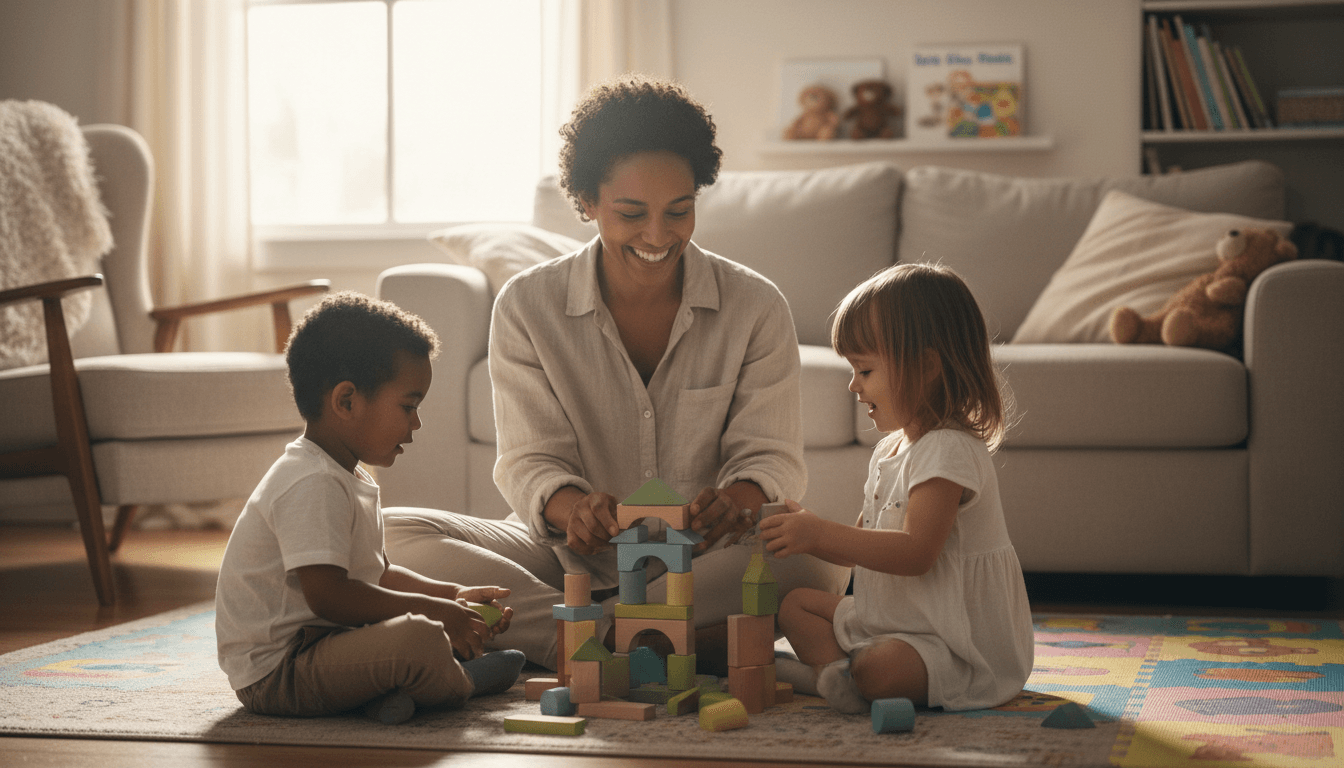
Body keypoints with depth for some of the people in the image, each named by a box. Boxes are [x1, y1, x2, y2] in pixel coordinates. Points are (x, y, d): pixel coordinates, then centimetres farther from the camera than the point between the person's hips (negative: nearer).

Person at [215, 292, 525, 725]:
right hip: (273, 672, -12)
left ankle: (386, 688, -7)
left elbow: (375, 575, 24)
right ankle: (462, 685, 0)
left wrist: (453, 595, 11)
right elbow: (327, 594, -27)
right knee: (419, 638, -32)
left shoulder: (348, 478, 16)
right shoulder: (312, 485, -20)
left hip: (317, 642, 12)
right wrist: (433, 608, -20)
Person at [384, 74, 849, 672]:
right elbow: (529, 459, -6)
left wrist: (735, 503, -30)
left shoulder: (756, 309, -2)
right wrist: (571, 506, -32)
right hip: (568, 559, 1)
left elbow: (770, 454, -4)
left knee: (821, 558, -33)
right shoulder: (526, 307, -2)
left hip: (708, 566, 0)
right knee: (395, 537, -24)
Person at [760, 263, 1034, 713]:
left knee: (880, 670, -39)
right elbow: (862, 548, 19)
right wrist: (804, 530, 0)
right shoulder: (890, 450, 13)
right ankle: (841, 675, -14)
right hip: (890, 621, 11)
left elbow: (915, 553, -29)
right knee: (797, 604, 10)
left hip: (961, 641, -11)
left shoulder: (949, 451, -19)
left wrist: (820, 534, -28)